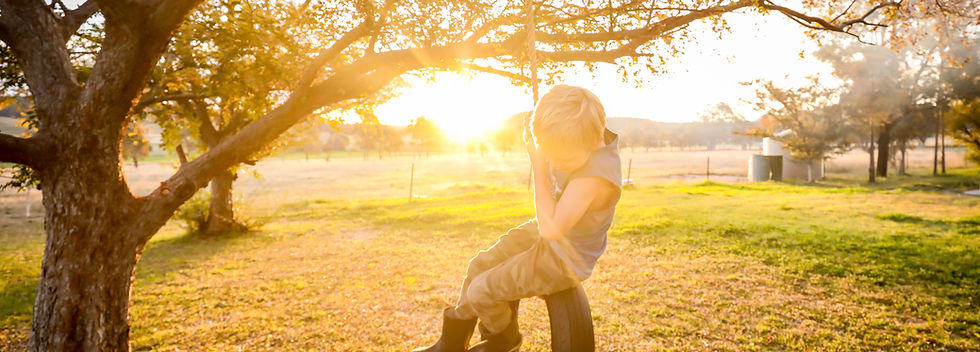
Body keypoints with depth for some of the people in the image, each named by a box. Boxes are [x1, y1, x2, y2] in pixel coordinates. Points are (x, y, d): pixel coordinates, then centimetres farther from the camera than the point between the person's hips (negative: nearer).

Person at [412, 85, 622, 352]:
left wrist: (539, 166, -35)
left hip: (565, 259, -9)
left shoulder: (596, 176, -37)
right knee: (479, 266, 13)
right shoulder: (575, 143, -12)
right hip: (545, 231, 9)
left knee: (481, 291, -7)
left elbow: (551, 229, -38)